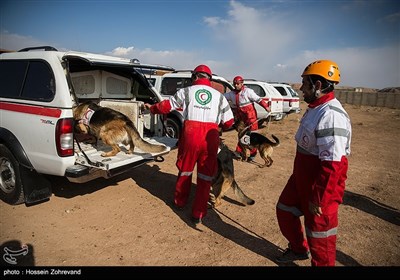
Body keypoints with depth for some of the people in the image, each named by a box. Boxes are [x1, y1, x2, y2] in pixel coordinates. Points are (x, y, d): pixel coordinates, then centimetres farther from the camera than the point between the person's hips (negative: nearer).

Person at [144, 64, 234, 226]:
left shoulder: (187, 91, 10)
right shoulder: (219, 96, 14)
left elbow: (166, 106, 17)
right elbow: (228, 122, 13)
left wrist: (152, 108, 35)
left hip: (190, 135, 0)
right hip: (210, 137, 1)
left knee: (185, 170, 19)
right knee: (205, 176, 11)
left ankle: (180, 202, 39)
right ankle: (198, 214, 17)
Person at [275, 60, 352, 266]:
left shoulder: (331, 115, -26)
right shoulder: (315, 108, 7)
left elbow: (332, 165, -29)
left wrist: (318, 199, -23)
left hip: (322, 183, -10)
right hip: (302, 177, 10)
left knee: (319, 231, 9)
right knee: (285, 210, 22)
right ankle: (299, 249, 45)